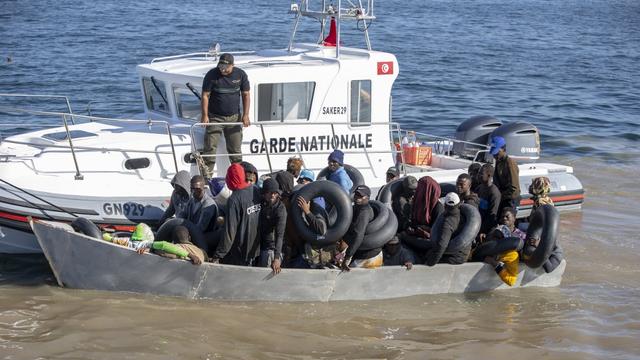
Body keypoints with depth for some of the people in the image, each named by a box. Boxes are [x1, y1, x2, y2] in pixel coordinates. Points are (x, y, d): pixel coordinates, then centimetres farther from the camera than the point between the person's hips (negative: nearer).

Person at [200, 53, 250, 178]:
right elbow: (205, 96, -7)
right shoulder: (212, 75, -9)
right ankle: (207, 176, -4)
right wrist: (205, 115, -16)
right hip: (215, 117, -2)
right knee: (210, 147, -7)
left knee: (235, 149, 7)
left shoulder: (240, 75, -2)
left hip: (234, 117, 2)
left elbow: (246, 95, 4)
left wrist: (245, 115, -4)